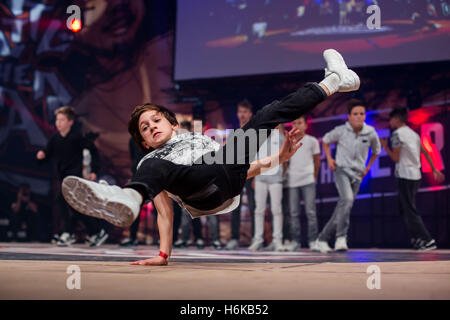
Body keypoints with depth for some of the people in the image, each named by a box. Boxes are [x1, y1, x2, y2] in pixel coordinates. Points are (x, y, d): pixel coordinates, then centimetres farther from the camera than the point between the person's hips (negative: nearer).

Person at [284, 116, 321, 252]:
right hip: (292, 181, 2)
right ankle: (295, 241, 6)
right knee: (293, 213, 2)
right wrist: (285, 176, 7)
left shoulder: (312, 141, 7)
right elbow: (285, 161, 14)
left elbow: (317, 160, 13)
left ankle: (313, 240, -2)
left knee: (310, 211, -6)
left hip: (308, 180, -2)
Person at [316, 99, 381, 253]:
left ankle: (323, 238, 20)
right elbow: (325, 140, 13)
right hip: (341, 170, -3)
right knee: (347, 199, -29)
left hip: (357, 175, 3)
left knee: (341, 211, 5)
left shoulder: (371, 133, -2)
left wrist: (367, 168, 13)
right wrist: (329, 159, 3)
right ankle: (341, 238, -28)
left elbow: (376, 151, 18)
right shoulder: (341, 131, -6)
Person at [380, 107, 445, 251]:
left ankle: (428, 241, -11)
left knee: (410, 211, -7)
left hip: (405, 176, -9)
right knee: (404, 208, 16)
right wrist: (434, 170, 21)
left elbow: (396, 158, -10)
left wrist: (385, 146, 2)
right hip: (416, 176, 9)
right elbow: (425, 152, 18)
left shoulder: (397, 133, -9)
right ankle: (416, 238, 13)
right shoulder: (413, 133, 16)